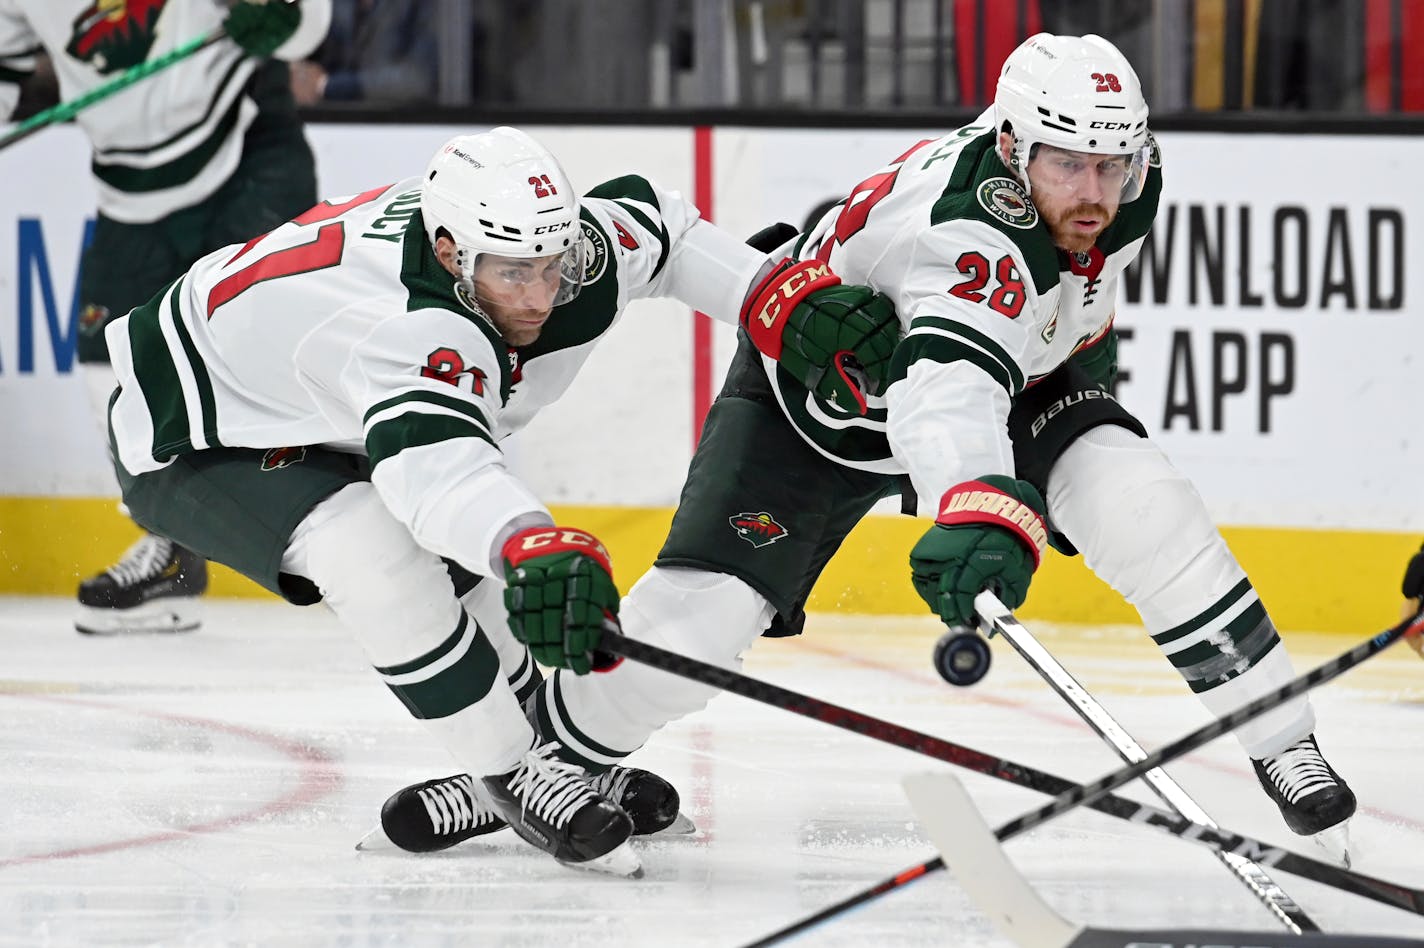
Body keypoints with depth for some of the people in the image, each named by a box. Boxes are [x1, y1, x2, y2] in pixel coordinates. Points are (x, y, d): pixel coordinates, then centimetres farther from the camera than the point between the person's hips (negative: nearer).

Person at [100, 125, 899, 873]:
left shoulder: (558, 251, -18)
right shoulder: (411, 325, -43)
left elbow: (655, 228, 3)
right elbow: (435, 464, -61)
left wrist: (788, 300, -8)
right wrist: (535, 548, -79)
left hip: (320, 425, 9)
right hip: (197, 441, -9)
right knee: (375, 556, -30)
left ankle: (545, 761, 31)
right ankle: (517, 777, -16)